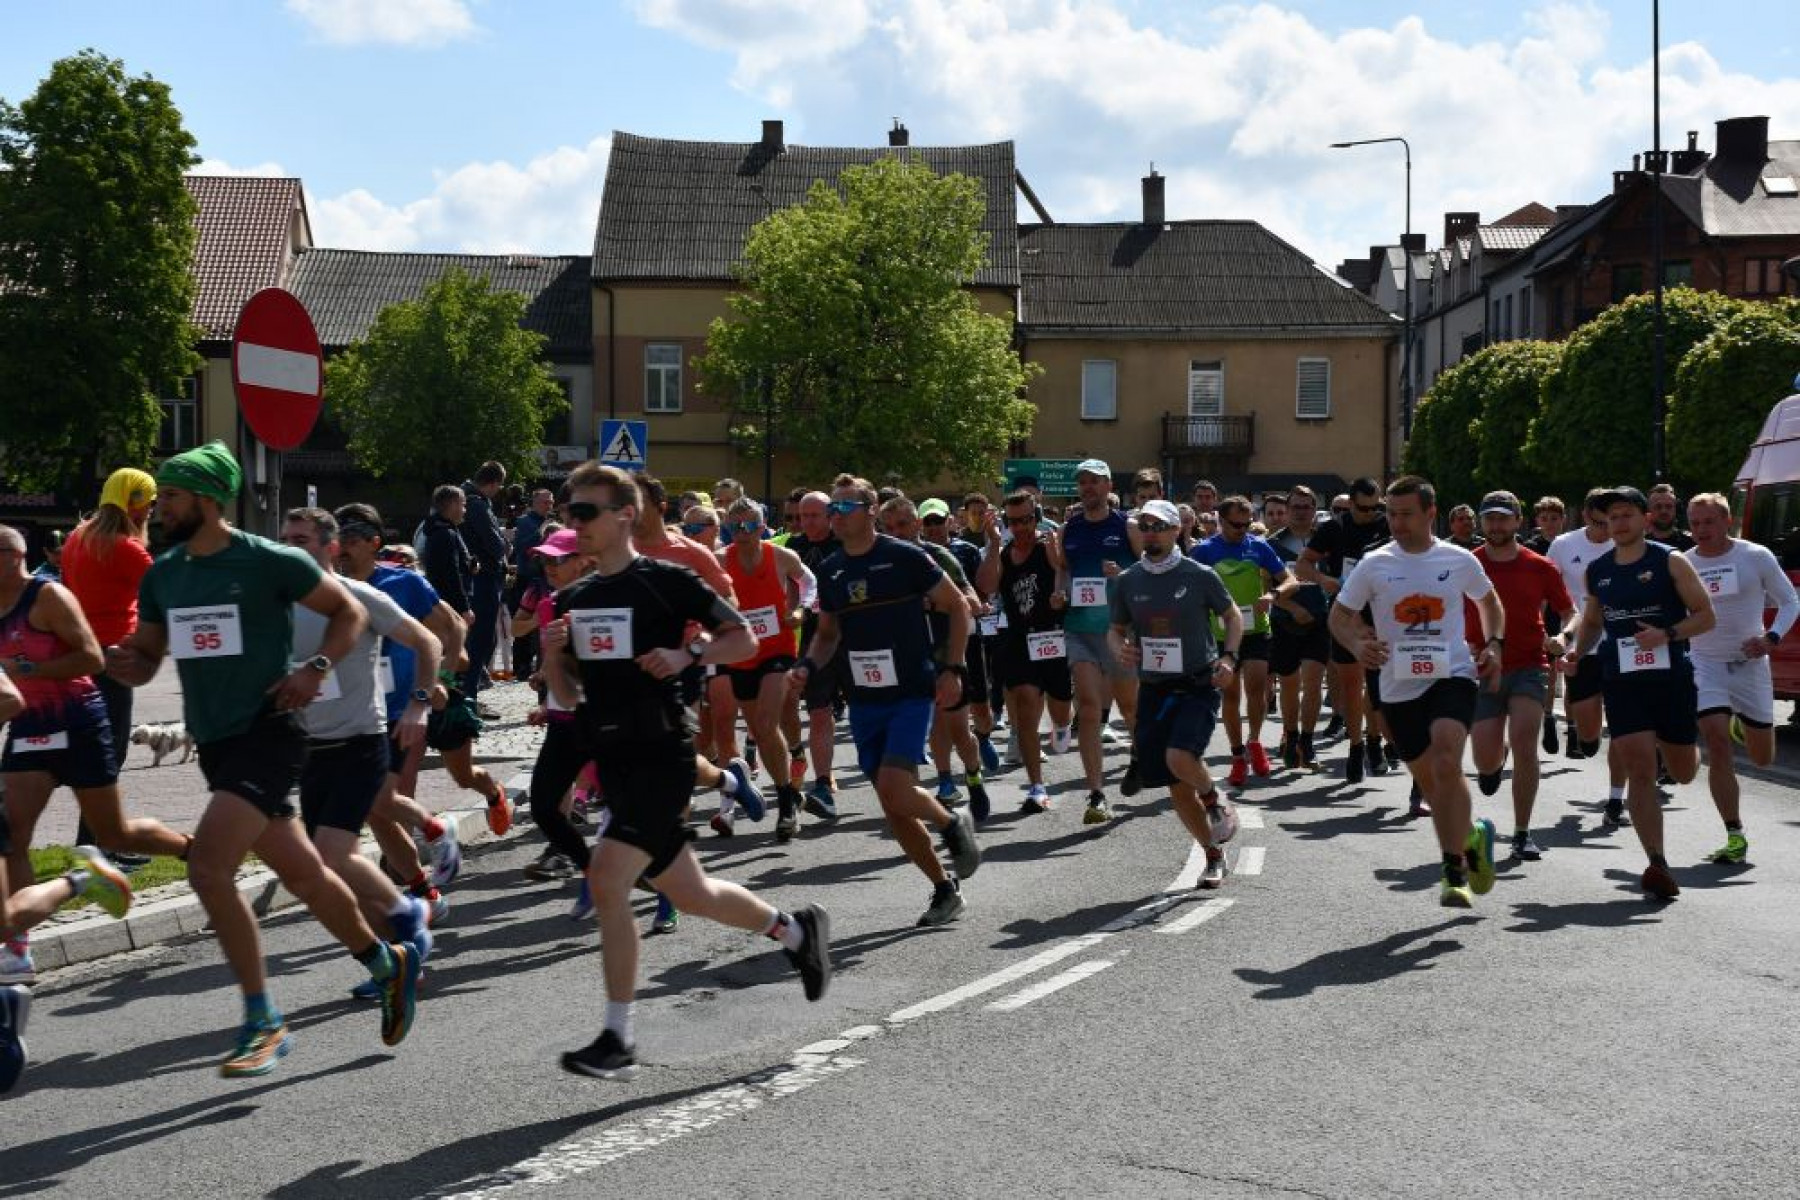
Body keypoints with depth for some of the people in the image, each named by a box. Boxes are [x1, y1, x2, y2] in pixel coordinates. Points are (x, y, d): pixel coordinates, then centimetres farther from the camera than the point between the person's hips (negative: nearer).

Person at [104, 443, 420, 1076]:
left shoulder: (269, 561, -9)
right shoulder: (162, 575, 10)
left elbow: (348, 611, 1)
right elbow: (143, 664, 15)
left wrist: (315, 669, -14)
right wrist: (122, 661, -9)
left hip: (266, 734, -7)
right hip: (213, 743, 7)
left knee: (207, 867, -21)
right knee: (301, 872, 14)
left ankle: (264, 1023, -10)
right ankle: (388, 962, 36)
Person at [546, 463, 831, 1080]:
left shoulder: (666, 581, -7)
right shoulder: (572, 599, 11)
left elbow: (744, 638, -3)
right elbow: (568, 693, 15)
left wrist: (686, 654, -18)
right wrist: (551, 653, -5)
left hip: (662, 755, -7)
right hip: (611, 758, 7)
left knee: (606, 880, -18)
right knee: (688, 893, 14)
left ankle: (618, 1039, -8)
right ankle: (795, 928, 39)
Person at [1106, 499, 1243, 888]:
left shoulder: (1199, 575, -5)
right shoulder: (1126, 582, 4)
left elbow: (1232, 616, 7)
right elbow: (1115, 628, 15)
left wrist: (1228, 657, -8)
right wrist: (1119, 647, -8)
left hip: (1198, 685, -4)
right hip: (1153, 689, 4)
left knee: (1179, 758, -27)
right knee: (1175, 783, 5)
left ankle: (1214, 800, 6)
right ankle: (1214, 856, 23)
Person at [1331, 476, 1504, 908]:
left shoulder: (1459, 560, 2)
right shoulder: (1375, 564, 1)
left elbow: (1489, 600, 21)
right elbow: (1338, 615, 7)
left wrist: (1493, 644, 5)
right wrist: (1357, 645, -13)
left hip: (1452, 676, -3)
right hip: (1399, 687, 3)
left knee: (1446, 766, -23)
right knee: (1428, 782, 11)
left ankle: (1454, 870, -17)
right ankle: (1472, 837, 37)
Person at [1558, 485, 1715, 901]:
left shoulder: (1670, 562, -4)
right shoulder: (1597, 571, 8)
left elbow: (1706, 616, -4)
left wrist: (1667, 635, -20)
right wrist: (1577, 652, 4)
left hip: (1673, 677, -2)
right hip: (1622, 682, 2)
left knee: (1683, 773, 12)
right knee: (1639, 772, -11)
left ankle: (1680, 739, 51)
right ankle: (1658, 866, -11)